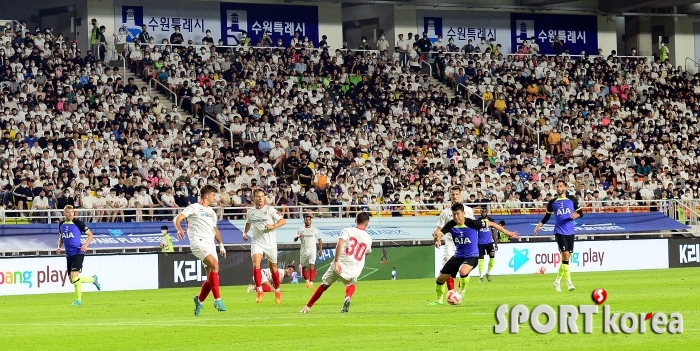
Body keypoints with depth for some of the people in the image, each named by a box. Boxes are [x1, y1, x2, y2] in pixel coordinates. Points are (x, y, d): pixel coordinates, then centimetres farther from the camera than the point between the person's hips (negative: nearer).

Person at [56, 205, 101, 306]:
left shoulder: (78, 223, -8)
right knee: (72, 280, 9)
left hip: (78, 253, -7)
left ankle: (78, 300, -5)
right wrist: (59, 247, 6)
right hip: (69, 255, 7)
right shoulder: (61, 224, 9)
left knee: (74, 277, -17)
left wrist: (86, 245, -17)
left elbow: (90, 234, -2)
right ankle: (93, 279, 32)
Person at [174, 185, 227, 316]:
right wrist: (179, 229, -32)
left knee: (211, 277, 2)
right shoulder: (193, 208, -1)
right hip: (198, 242, -8)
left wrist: (221, 245, 29)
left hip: (210, 245, 8)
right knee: (215, 265, -27)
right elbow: (177, 219, -12)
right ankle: (217, 300, -27)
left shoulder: (211, 212, 22)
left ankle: (199, 301, 23)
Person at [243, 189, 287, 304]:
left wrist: (273, 226, -23)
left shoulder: (270, 209, -5)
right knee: (256, 265, -21)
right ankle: (259, 291, -17)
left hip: (270, 242, -1)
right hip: (257, 242, 1)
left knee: (273, 268, 9)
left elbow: (283, 221, -7)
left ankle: (277, 291, 27)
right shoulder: (250, 212, 5)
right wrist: (245, 232, 9)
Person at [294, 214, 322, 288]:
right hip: (303, 251, 2)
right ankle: (307, 281, 33)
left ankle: (311, 282, -23)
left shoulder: (315, 230, 3)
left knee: (312, 266, -18)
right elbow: (295, 239, 0)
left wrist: (320, 250, 2)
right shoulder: (300, 230, 5)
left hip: (312, 250, -2)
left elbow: (319, 240, 9)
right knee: (304, 267, 11)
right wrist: (298, 237, -23)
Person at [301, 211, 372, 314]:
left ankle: (308, 307, 23)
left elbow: (340, 244, -18)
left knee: (324, 285, 20)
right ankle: (348, 298, -2)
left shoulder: (347, 231, -1)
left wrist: (336, 261, -19)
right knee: (351, 284, 31)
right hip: (354, 271, 1)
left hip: (340, 266, -1)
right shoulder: (368, 238, 8)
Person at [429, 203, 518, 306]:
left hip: (472, 256, -5)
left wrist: (507, 232, -6)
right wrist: (438, 240, -39)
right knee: (440, 279, 5)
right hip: (458, 256, 5)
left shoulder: (472, 223, -18)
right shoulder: (451, 225, -7)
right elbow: (440, 233, -13)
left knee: (463, 271, -37)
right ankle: (439, 300, 30)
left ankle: (462, 290, -7)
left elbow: (490, 223, -9)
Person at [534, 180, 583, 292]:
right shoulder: (552, 202, 7)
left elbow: (580, 212, 8)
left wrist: (577, 214, -14)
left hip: (570, 232, 2)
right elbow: (547, 215, 17)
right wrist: (540, 224, 4)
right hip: (559, 232, -2)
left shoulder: (572, 199, 7)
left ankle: (557, 281, 20)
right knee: (565, 255, -15)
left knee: (566, 257, 6)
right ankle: (569, 282, -16)